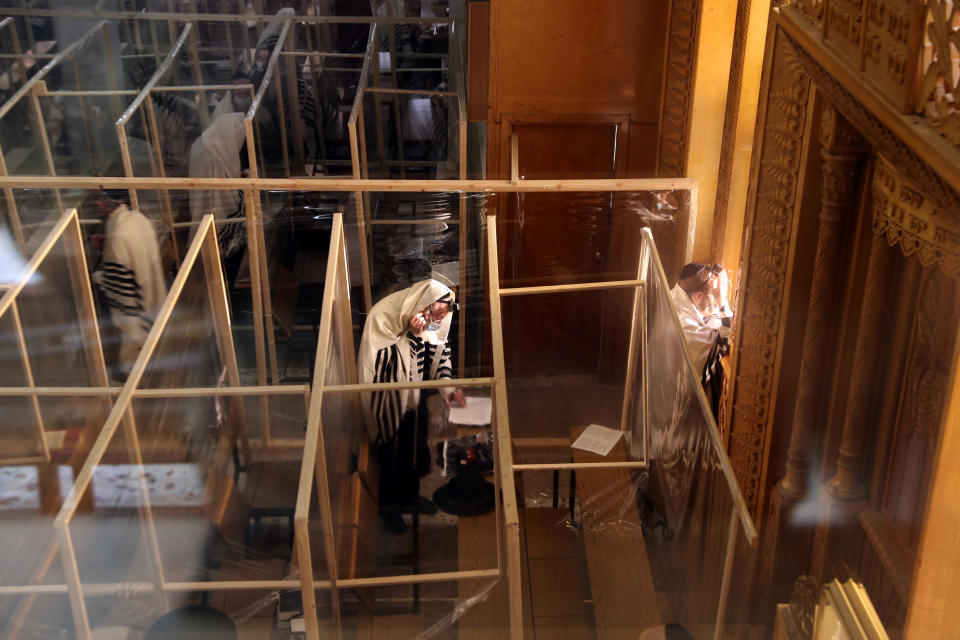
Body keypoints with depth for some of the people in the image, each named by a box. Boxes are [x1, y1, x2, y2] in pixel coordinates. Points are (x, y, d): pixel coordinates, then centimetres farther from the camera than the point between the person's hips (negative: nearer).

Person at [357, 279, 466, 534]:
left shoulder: (430, 325, -8)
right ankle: (388, 506, 28)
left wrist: (447, 388, -14)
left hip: (415, 396, 6)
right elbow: (386, 362, -27)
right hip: (388, 400, -6)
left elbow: (439, 354, 0)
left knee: (414, 447, 20)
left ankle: (410, 494, 43)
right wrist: (413, 335, -34)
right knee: (390, 452, 8)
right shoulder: (382, 316, -26)